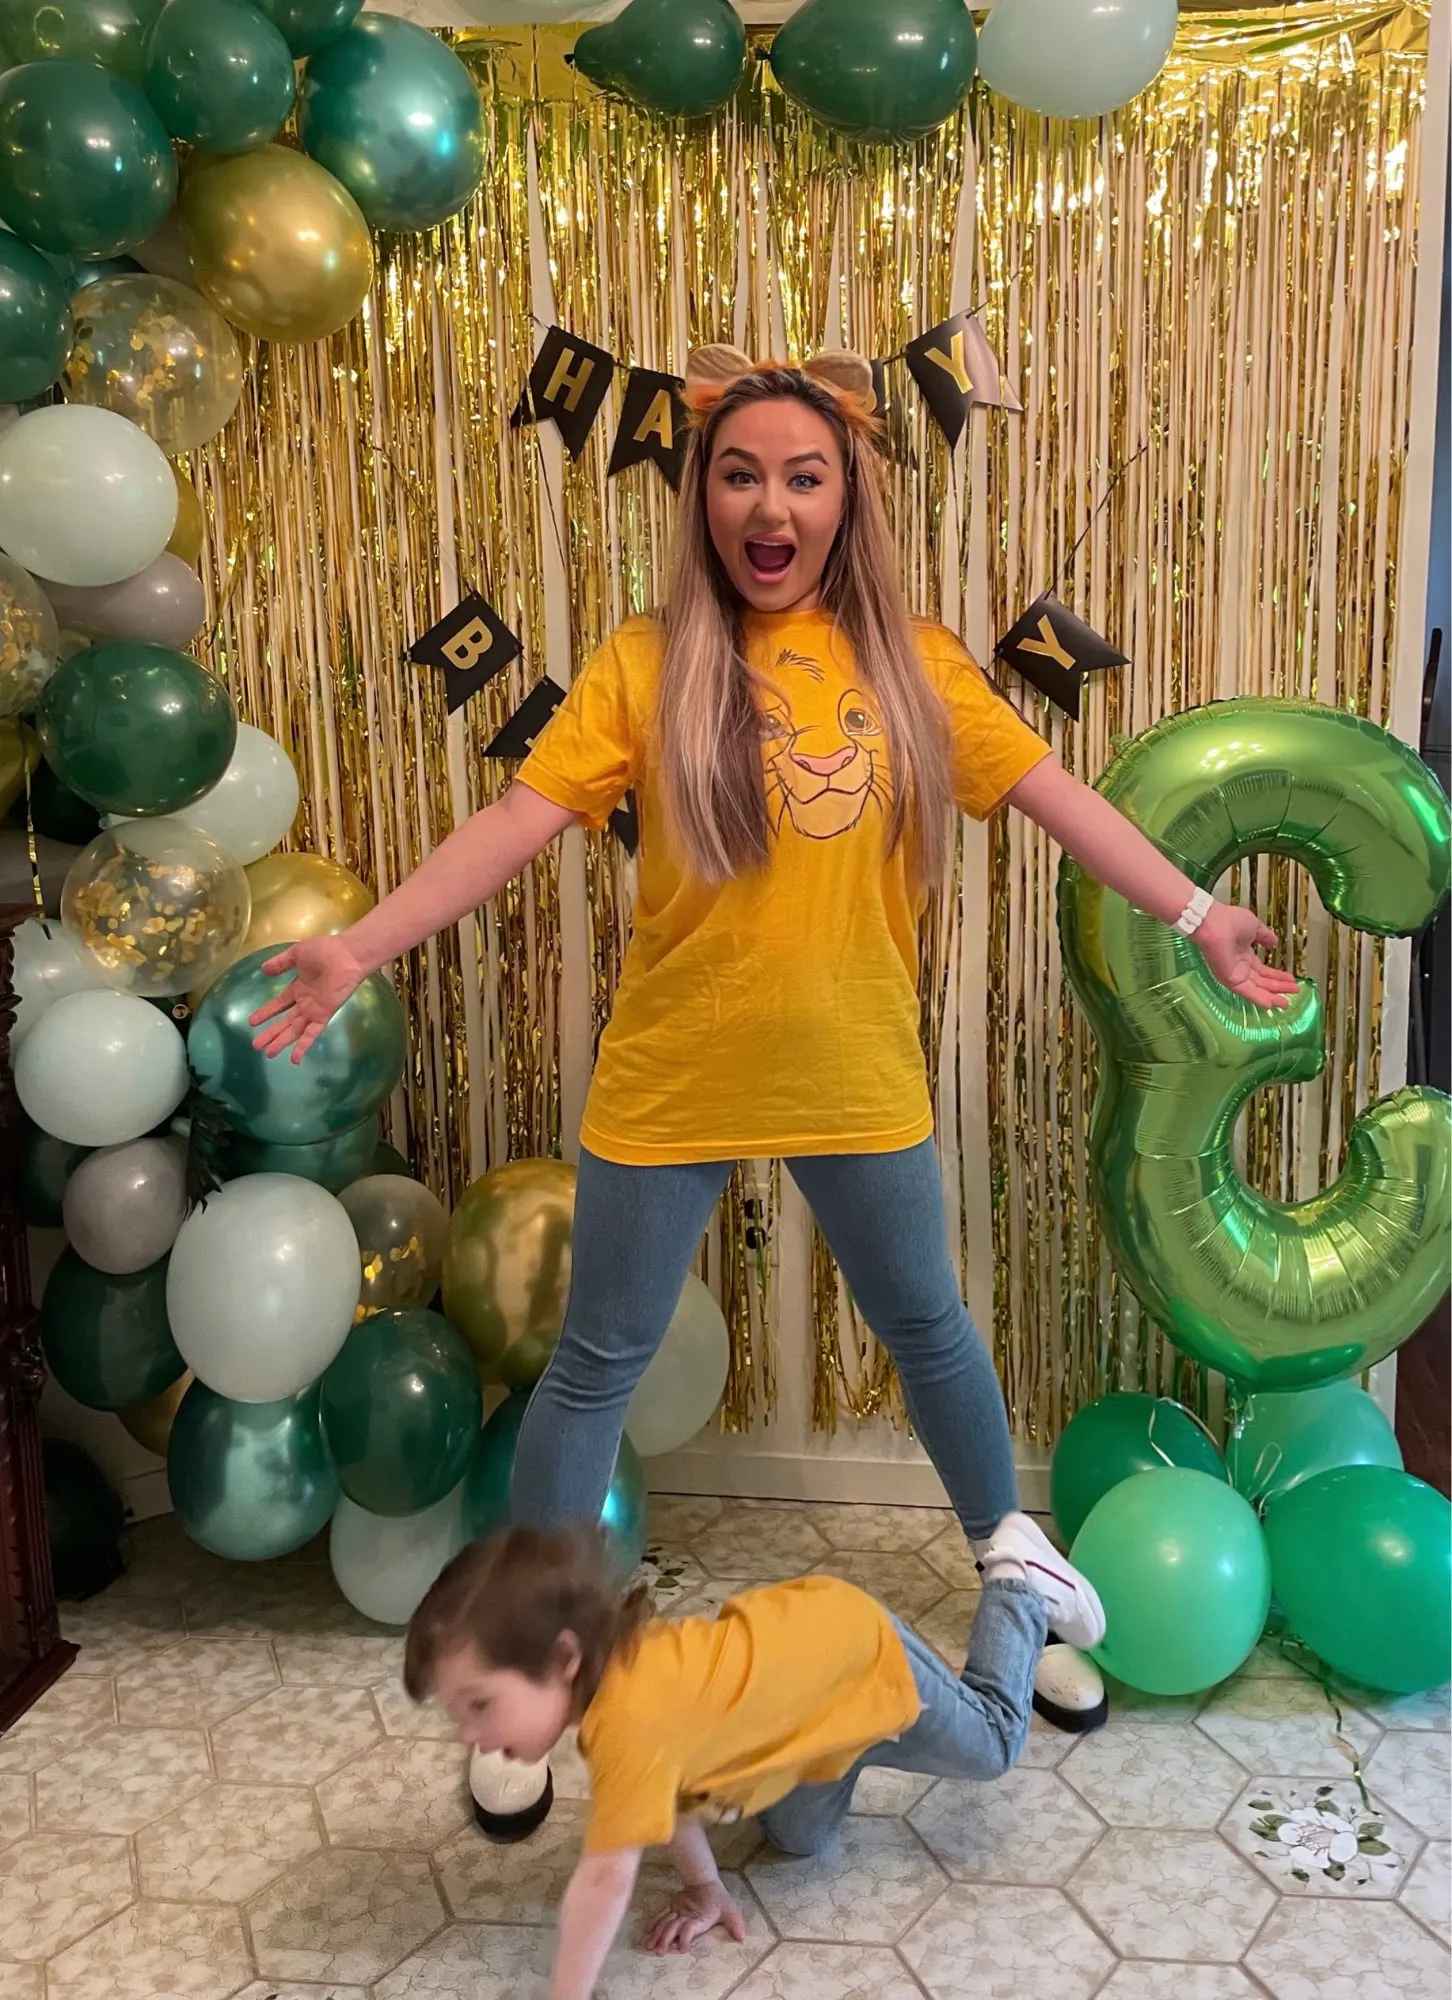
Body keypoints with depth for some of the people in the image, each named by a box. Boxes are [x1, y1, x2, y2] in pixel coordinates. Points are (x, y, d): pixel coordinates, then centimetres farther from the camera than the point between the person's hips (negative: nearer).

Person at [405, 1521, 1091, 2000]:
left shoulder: (630, 1718, -42)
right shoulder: (608, 1662, -17)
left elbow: (606, 1878, -40)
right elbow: (671, 1787, -2)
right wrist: (703, 1888, -2)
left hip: (865, 1661, -7)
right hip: (801, 1634, 7)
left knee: (989, 1744, 20)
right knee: (800, 1837, 25)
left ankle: (1017, 1583, 36)